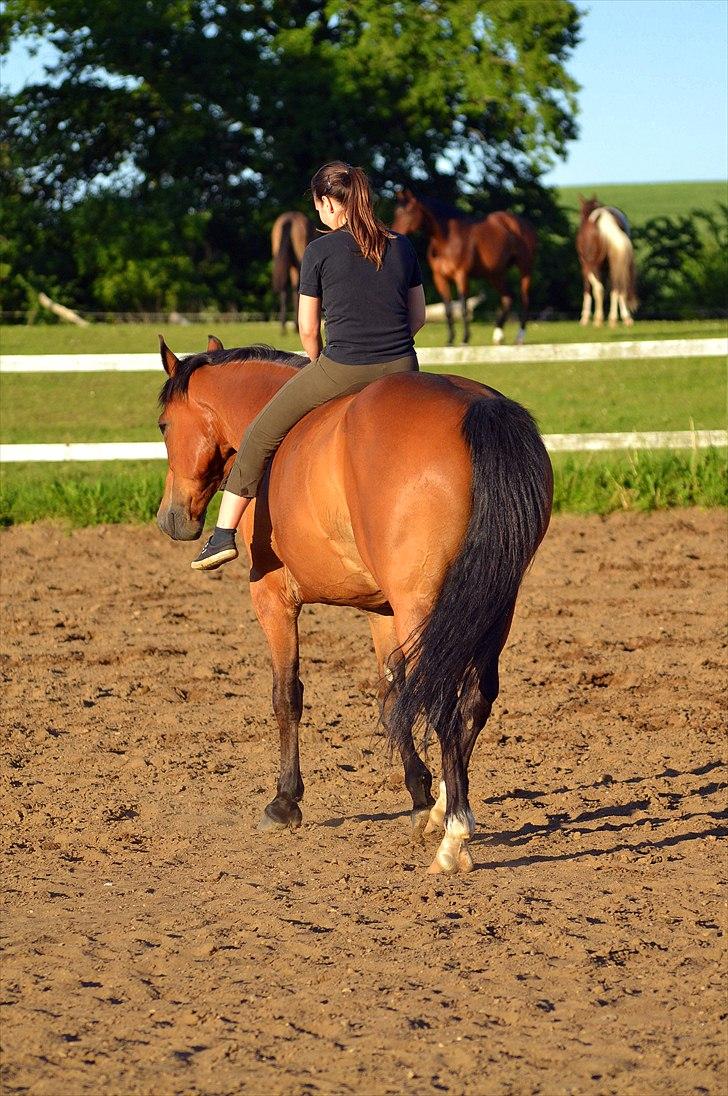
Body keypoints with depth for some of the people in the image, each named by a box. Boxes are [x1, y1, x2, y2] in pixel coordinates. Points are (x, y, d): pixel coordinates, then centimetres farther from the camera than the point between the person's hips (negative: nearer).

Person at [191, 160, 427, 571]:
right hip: (402, 370, 4)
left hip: (342, 371, -4)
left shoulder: (320, 251, -5)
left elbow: (308, 329, 1)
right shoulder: (403, 246, 7)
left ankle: (225, 534, 11)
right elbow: (418, 316, 15)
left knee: (261, 434, 12)